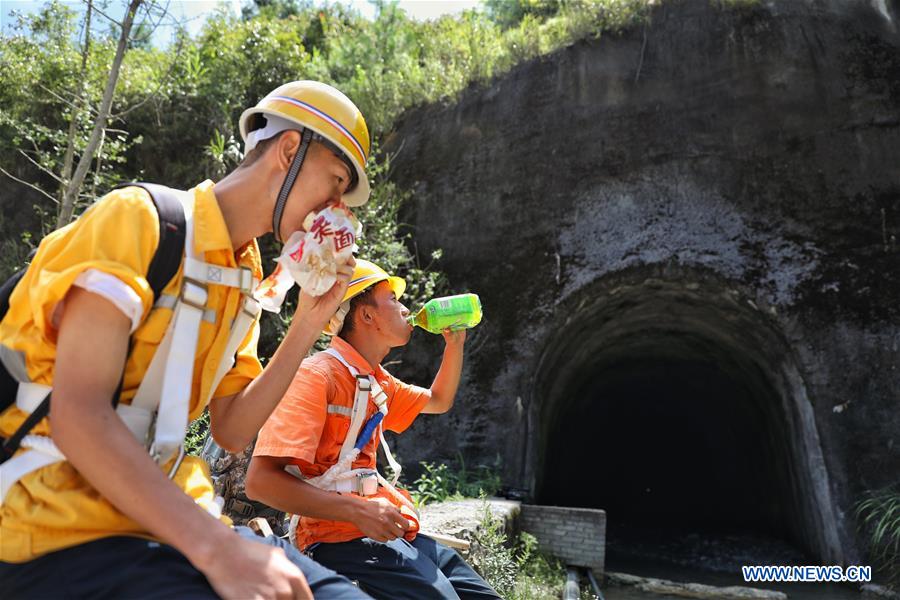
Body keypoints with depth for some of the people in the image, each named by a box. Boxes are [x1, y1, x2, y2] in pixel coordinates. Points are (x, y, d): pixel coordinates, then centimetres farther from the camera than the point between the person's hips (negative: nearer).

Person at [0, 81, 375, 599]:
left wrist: (307, 326, -2)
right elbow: (79, 418, -21)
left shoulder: (245, 280, 9)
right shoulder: (139, 216, -12)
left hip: (171, 515, 6)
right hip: (65, 530, -6)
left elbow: (231, 431, 4)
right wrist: (219, 548, -27)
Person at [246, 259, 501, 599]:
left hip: (385, 530, 9)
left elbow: (439, 402, 27)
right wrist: (359, 511, -27)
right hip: (341, 536, -8)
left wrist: (454, 343, 14)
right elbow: (261, 480, -22)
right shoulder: (317, 375, -16)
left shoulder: (377, 381, 11)